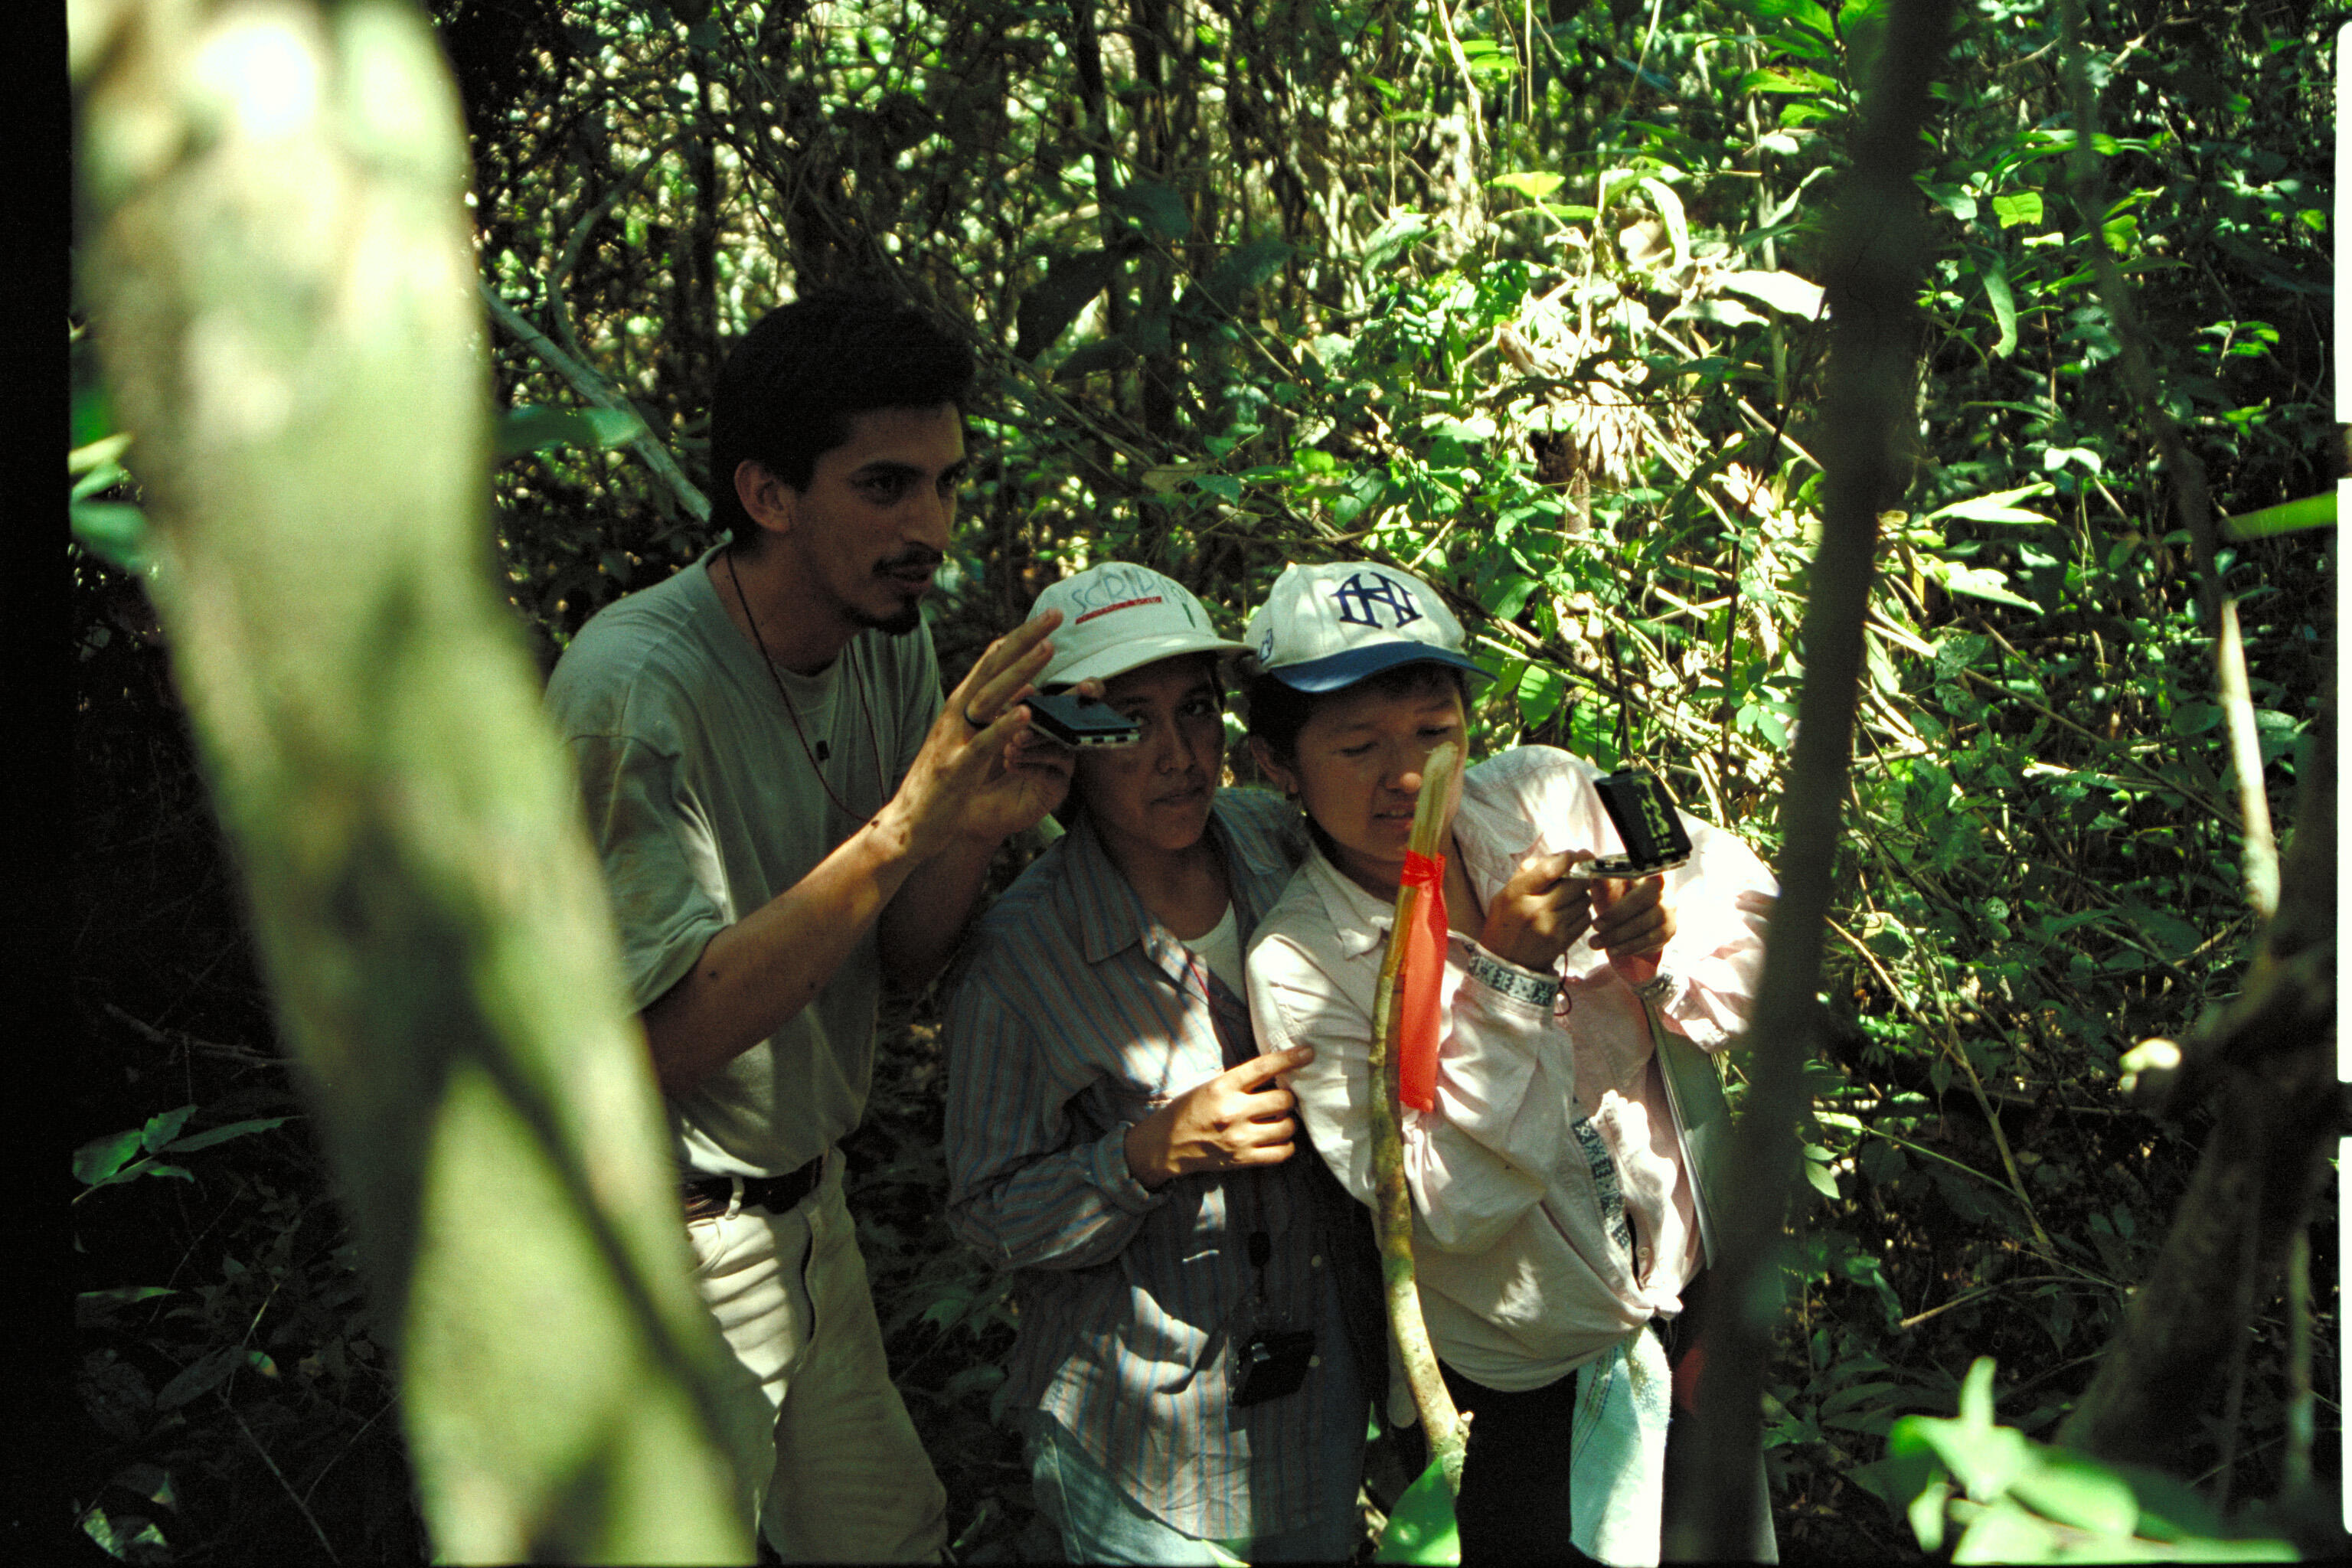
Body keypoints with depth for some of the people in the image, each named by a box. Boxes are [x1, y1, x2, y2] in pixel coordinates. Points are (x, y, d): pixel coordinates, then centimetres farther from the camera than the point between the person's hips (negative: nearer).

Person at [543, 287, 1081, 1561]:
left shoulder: (890, 642, -2)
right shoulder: (638, 683, -25)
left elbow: (899, 957, 3)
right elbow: (664, 1037, -30)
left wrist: (977, 828, -19)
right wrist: (903, 825, -34)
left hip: (802, 1205, 7)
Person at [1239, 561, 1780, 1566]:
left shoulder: (1544, 795, -14)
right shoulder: (1299, 966, -24)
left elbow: (1738, 889, 0)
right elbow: (1454, 1203, -27)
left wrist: (1664, 953, -21)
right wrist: (1506, 973, -32)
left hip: (1690, 1294, 4)